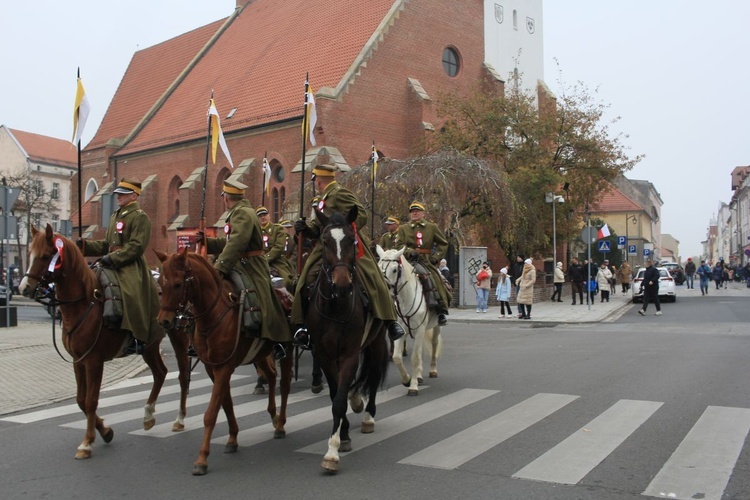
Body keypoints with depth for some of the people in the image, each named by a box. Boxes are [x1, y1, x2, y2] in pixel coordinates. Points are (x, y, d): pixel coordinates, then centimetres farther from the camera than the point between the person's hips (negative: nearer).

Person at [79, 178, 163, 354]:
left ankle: (139, 340, -12)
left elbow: (136, 246, -17)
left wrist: (112, 258, -23)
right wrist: (85, 245, 8)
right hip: (112, 265, 9)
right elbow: (106, 244, 23)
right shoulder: (114, 216, 20)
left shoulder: (140, 216, -6)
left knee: (132, 297, -21)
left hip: (132, 267, -9)